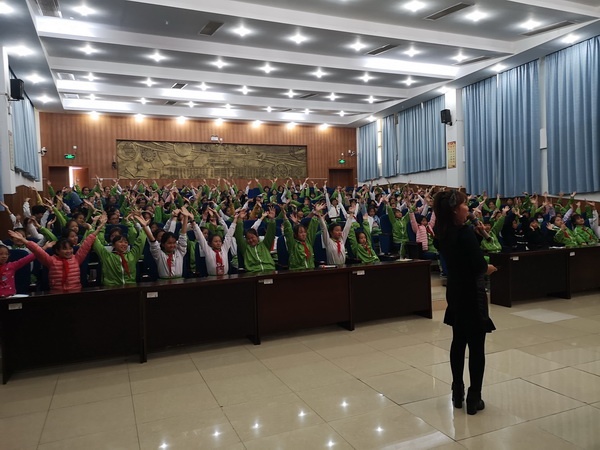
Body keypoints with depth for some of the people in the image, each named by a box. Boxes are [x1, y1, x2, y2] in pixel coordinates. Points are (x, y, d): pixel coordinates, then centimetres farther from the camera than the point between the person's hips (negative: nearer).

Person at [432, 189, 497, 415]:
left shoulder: (443, 232, 3)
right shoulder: (465, 232, -20)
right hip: (471, 292, -8)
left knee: (459, 341, 17)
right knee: (476, 346, 2)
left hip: (455, 291, 8)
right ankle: (474, 398, 10)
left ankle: (457, 392, 26)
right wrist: (489, 268, -2)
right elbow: (479, 265, -22)